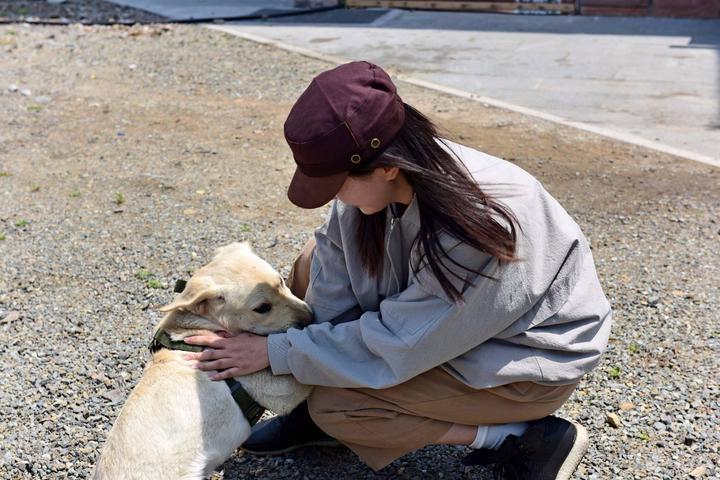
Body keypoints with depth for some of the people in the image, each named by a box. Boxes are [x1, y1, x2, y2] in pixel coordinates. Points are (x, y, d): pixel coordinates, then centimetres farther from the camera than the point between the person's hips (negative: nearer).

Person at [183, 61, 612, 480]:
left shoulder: (477, 234, -38)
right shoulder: (391, 178, -19)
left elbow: (394, 344, -27)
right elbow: (332, 298, -9)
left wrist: (275, 352, -22)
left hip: (534, 357, -7)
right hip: (445, 316, 7)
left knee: (335, 405, -15)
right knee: (317, 262, -5)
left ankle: (527, 438, -7)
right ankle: (316, 416, 9)